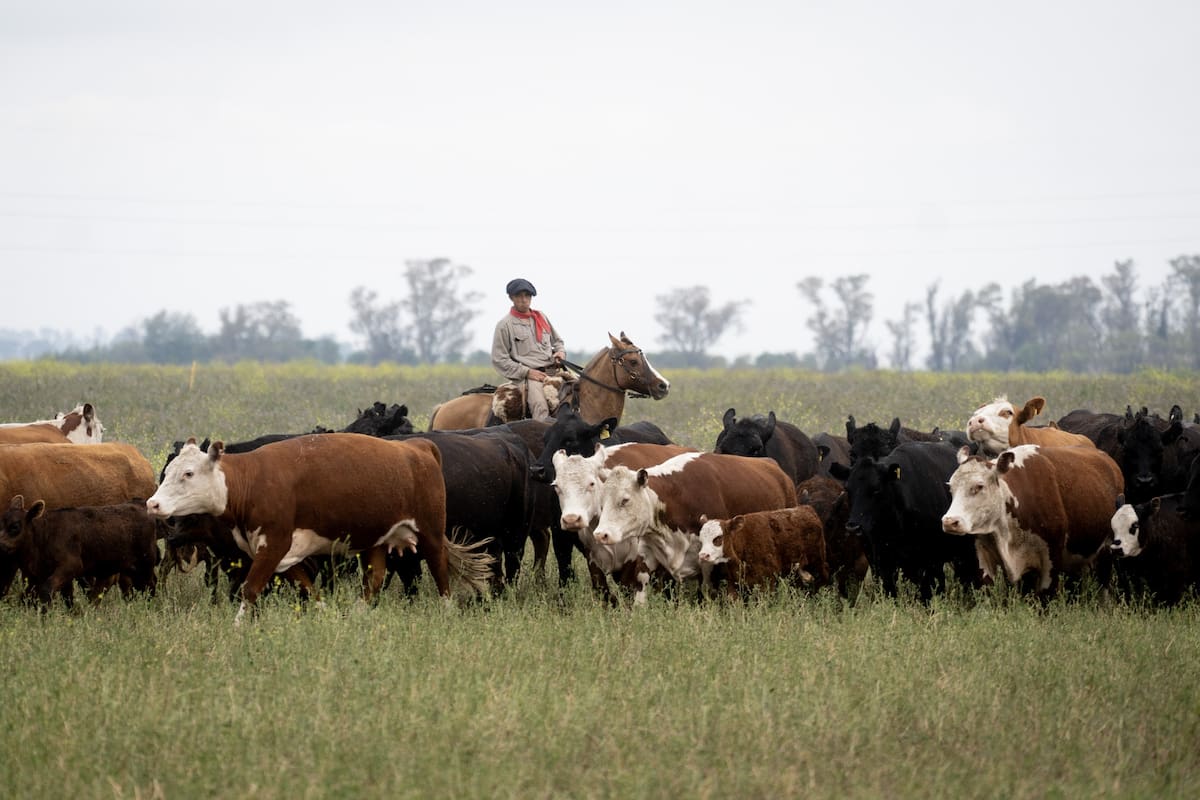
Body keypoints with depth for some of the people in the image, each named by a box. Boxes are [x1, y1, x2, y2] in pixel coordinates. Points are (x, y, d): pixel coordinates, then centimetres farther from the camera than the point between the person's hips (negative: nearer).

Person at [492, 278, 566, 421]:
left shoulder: (541, 317, 20)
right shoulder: (504, 325, 3)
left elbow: (557, 340, 32)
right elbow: (499, 360, -1)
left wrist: (560, 352, 7)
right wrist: (527, 372, -9)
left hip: (554, 370, 5)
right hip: (528, 376, -5)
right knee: (540, 404, -33)